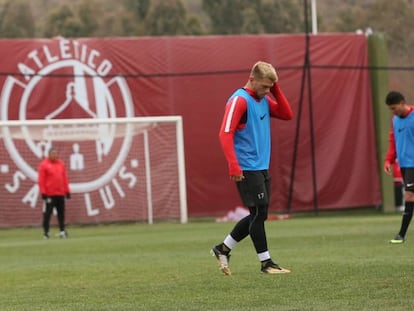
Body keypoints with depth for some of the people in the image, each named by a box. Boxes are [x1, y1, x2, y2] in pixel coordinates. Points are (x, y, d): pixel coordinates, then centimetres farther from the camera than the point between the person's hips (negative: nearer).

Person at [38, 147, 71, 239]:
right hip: (49, 194, -5)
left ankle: (62, 230, 12)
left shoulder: (61, 164, 12)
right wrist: (43, 192, -11)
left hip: (60, 194, 5)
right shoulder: (44, 165, -4)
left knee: (61, 212, 7)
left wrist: (67, 190, 12)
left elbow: (65, 178, 15)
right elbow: (41, 180, -7)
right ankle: (46, 232, 2)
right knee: (47, 213, -2)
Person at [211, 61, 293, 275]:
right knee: (259, 213, -7)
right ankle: (266, 263, 0)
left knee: (258, 216, 10)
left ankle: (223, 249, 21)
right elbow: (225, 134, -19)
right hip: (247, 169, -9)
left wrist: (275, 89, 1)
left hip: (261, 168, 9)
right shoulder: (239, 100, -13)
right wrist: (233, 165, -25)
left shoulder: (264, 100, 13)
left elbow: (287, 114, 10)